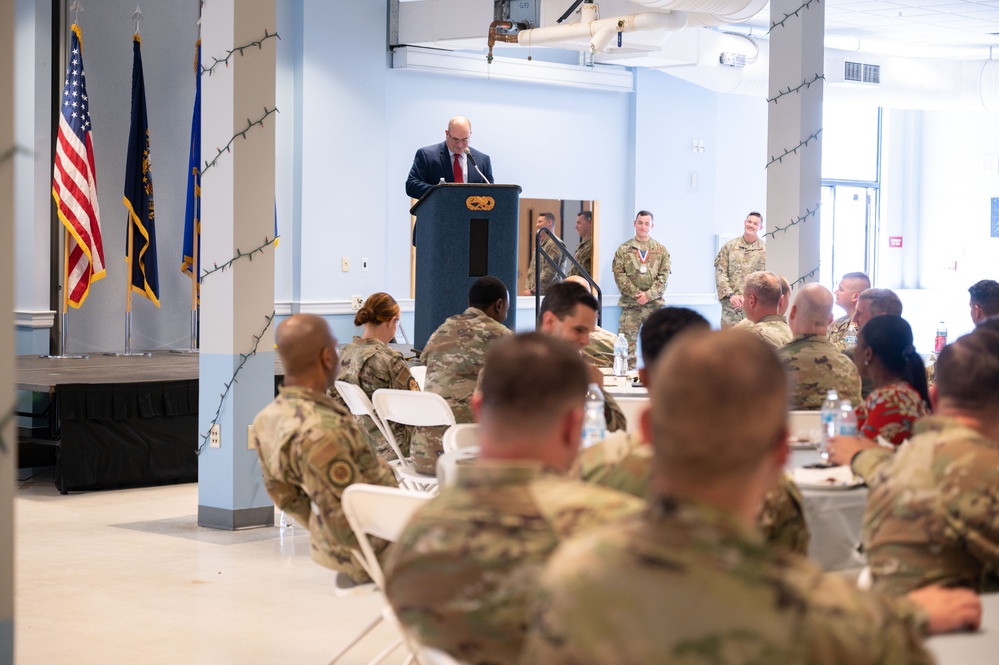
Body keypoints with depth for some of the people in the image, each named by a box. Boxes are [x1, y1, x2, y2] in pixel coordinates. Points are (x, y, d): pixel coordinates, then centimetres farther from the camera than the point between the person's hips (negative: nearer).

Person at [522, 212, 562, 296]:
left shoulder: (555, 244, -10)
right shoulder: (539, 243, 18)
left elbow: (550, 272, -17)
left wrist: (533, 291, -18)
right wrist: (528, 288, 7)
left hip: (547, 292, -8)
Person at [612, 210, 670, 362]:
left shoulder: (661, 250, 9)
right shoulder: (624, 250, 6)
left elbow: (664, 276, 1)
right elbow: (619, 275, -2)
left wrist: (648, 295, -12)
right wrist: (635, 294, -13)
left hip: (654, 303, 1)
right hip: (630, 304, -1)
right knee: (627, 340, -5)